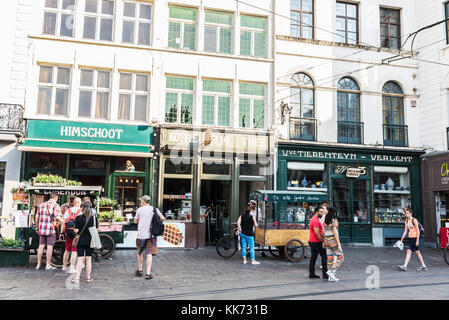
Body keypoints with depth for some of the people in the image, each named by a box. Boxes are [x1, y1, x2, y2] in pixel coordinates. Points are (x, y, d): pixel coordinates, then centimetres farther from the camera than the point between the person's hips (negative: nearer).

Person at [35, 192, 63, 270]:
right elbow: (58, 217, -13)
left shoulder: (42, 205, 12)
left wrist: (37, 227, 19)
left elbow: (37, 217, 12)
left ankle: (38, 265, 16)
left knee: (41, 246, 11)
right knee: (49, 246, 0)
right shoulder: (56, 206, -6)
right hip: (51, 229, -5)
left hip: (42, 229, 5)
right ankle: (48, 265, 4)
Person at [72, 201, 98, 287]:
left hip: (80, 241, -1)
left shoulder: (78, 218, -8)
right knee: (88, 259, 10)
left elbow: (76, 231, -7)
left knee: (80, 259, 0)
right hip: (90, 241, 1)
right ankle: (88, 277, 17)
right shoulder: (94, 218, -4)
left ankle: (77, 278, -8)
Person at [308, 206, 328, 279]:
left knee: (313, 258, 10)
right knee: (324, 256, -3)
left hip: (312, 242, 10)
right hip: (317, 242, -10)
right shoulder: (315, 220, -17)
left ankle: (311, 274, 13)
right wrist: (322, 241, -17)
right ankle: (325, 274, -1)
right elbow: (317, 233, -22)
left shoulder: (314, 219, 18)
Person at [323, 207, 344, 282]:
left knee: (330, 258, 9)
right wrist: (339, 244, -19)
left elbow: (324, 232, 12)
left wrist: (324, 242, 18)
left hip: (327, 241, 8)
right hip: (334, 241, -7)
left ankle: (331, 277, 10)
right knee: (340, 257, 4)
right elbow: (335, 232, -20)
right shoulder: (334, 220, -14)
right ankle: (331, 271, -6)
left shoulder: (326, 220, 9)